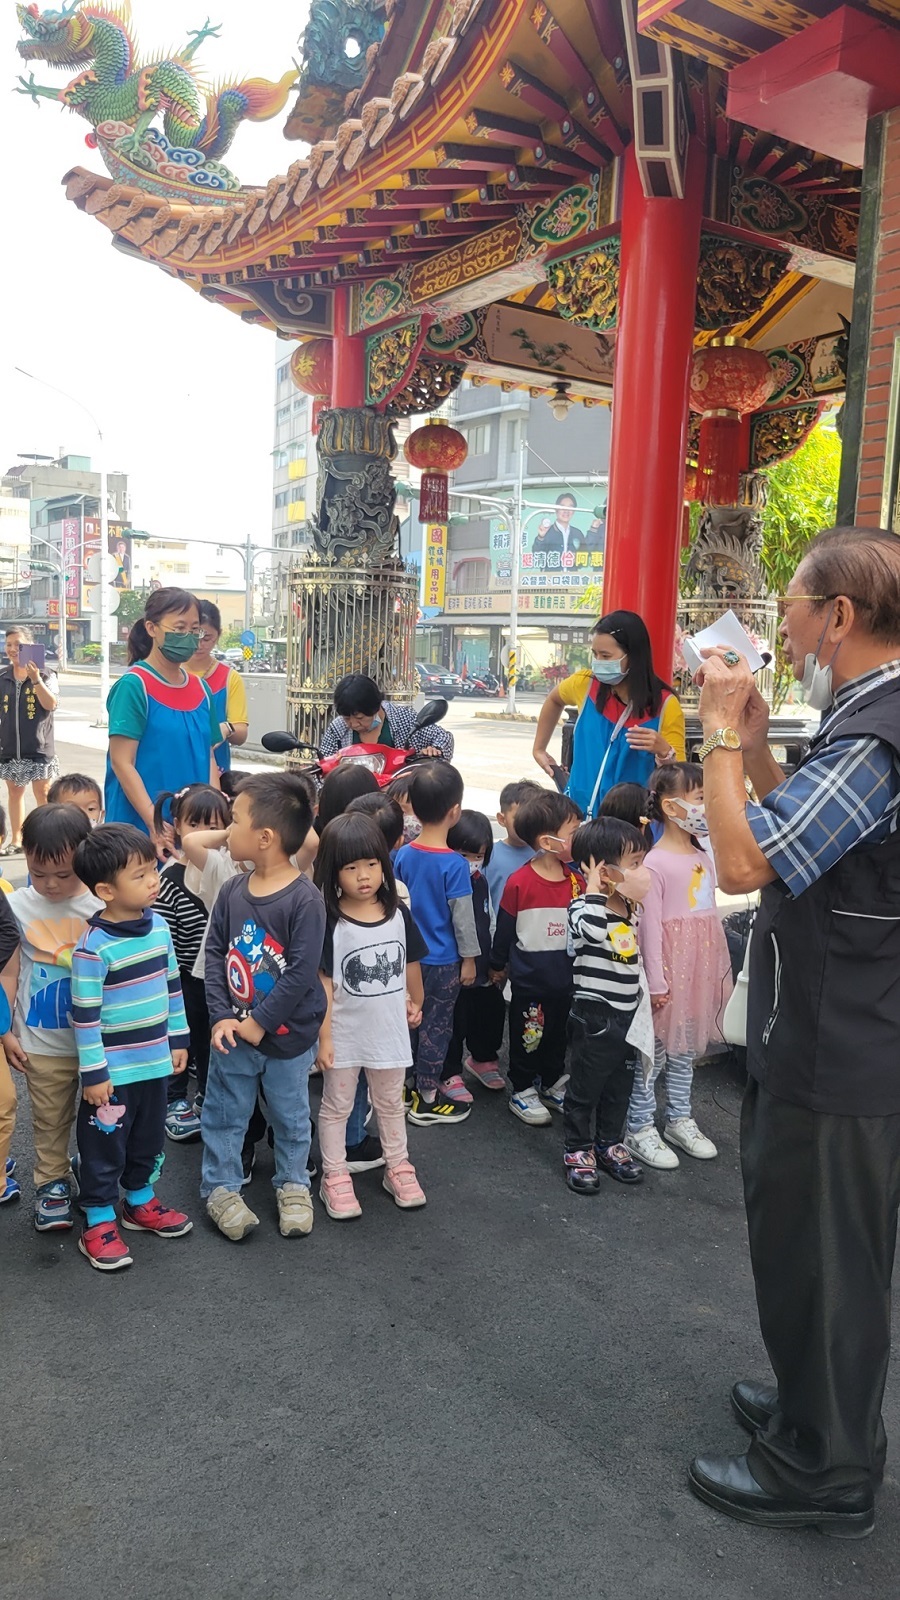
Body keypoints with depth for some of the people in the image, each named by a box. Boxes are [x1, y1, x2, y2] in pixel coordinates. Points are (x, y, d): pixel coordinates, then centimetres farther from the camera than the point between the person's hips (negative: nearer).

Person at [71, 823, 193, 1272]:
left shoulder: (158, 926, -2)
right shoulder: (93, 947, -22)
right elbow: (85, 1016, -18)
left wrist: (177, 1039, 12)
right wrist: (93, 1073, -15)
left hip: (155, 1061, 7)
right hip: (113, 1069, -6)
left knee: (148, 1139, 22)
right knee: (104, 1146, 9)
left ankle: (140, 1202, 42)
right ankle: (98, 1224, 26)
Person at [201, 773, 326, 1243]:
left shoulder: (304, 900, -22)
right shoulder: (232, 891, -4)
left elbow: (301, 973, -22)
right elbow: (215, 953, -1)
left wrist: (259, 1022, -18)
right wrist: (221, 1016, -10)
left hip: (287, 1036, -4)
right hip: (233, 1032, 4)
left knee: (290, 1116, 16)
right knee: (223, 1113, 16)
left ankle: (292, 1184, 38)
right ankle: (220, 1186, 35)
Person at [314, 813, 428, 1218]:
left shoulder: (399, 915, -6)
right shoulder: (330, 924, -17)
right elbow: (323, 984, -15)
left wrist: (415, 1003, 20)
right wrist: (324, 1036, -15)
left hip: (389, 1031, 3)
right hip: (344, 1035, -3)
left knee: (391, 1104, 20)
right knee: (336, 1107, 13)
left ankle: (398, 1167, 35)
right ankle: (334, 1177, 26)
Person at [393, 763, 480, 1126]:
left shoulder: (403, 855, -5)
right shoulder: (454, 864, -20)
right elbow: (462, 917, -15)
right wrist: (469, 958, -2)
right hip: (443, 960, -5)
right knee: (436, 1025, 7)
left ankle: (407, 1088, 30)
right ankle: (427, 1100, 18)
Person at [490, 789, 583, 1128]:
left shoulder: (576, 879, -4)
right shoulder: (519, 883, -18)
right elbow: (504, 928, -8)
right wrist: (498, 966, 2)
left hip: (566, 976, 5)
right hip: (529, 977, -5)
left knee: (559, 1035, 20)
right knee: (528, 1036, 10)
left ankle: (552, 1084, 38)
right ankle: (522, 1091, 27)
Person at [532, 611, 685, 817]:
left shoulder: (665, 705, -13)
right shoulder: (585, 684, -4)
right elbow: (554, 700, 20)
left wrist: (663, 751, -29)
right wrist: (539, 748, 20)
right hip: (580, 810, 3)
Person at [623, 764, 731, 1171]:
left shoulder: (704, 857, 7)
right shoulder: (655, 864, -17)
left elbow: (711, 916, 13)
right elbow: (650, 927, -16)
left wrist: (721, 970, 15)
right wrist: (656, 983, -15)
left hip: (700, 967, 8)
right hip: (671, 968, -7)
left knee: (687, 1047, 18)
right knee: (655, 1049, 3)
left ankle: (679, 1119, 31)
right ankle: (639, 1128, 14)